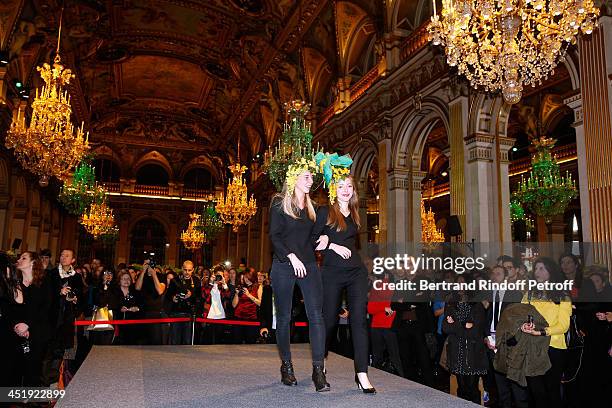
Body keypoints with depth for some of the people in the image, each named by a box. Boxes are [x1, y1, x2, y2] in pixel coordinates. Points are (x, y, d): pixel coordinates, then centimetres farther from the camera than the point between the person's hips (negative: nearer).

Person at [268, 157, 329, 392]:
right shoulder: (280, 203, 1)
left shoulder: (311, 207, 16)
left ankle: (318, 370, -8)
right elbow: (275, 236, -7)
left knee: (316, 315, -9)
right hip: (284, 266, -3)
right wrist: (292, 257, -16)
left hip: (309, 265, 4)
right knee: (284, 317, 4)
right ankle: (286, 366, 19)